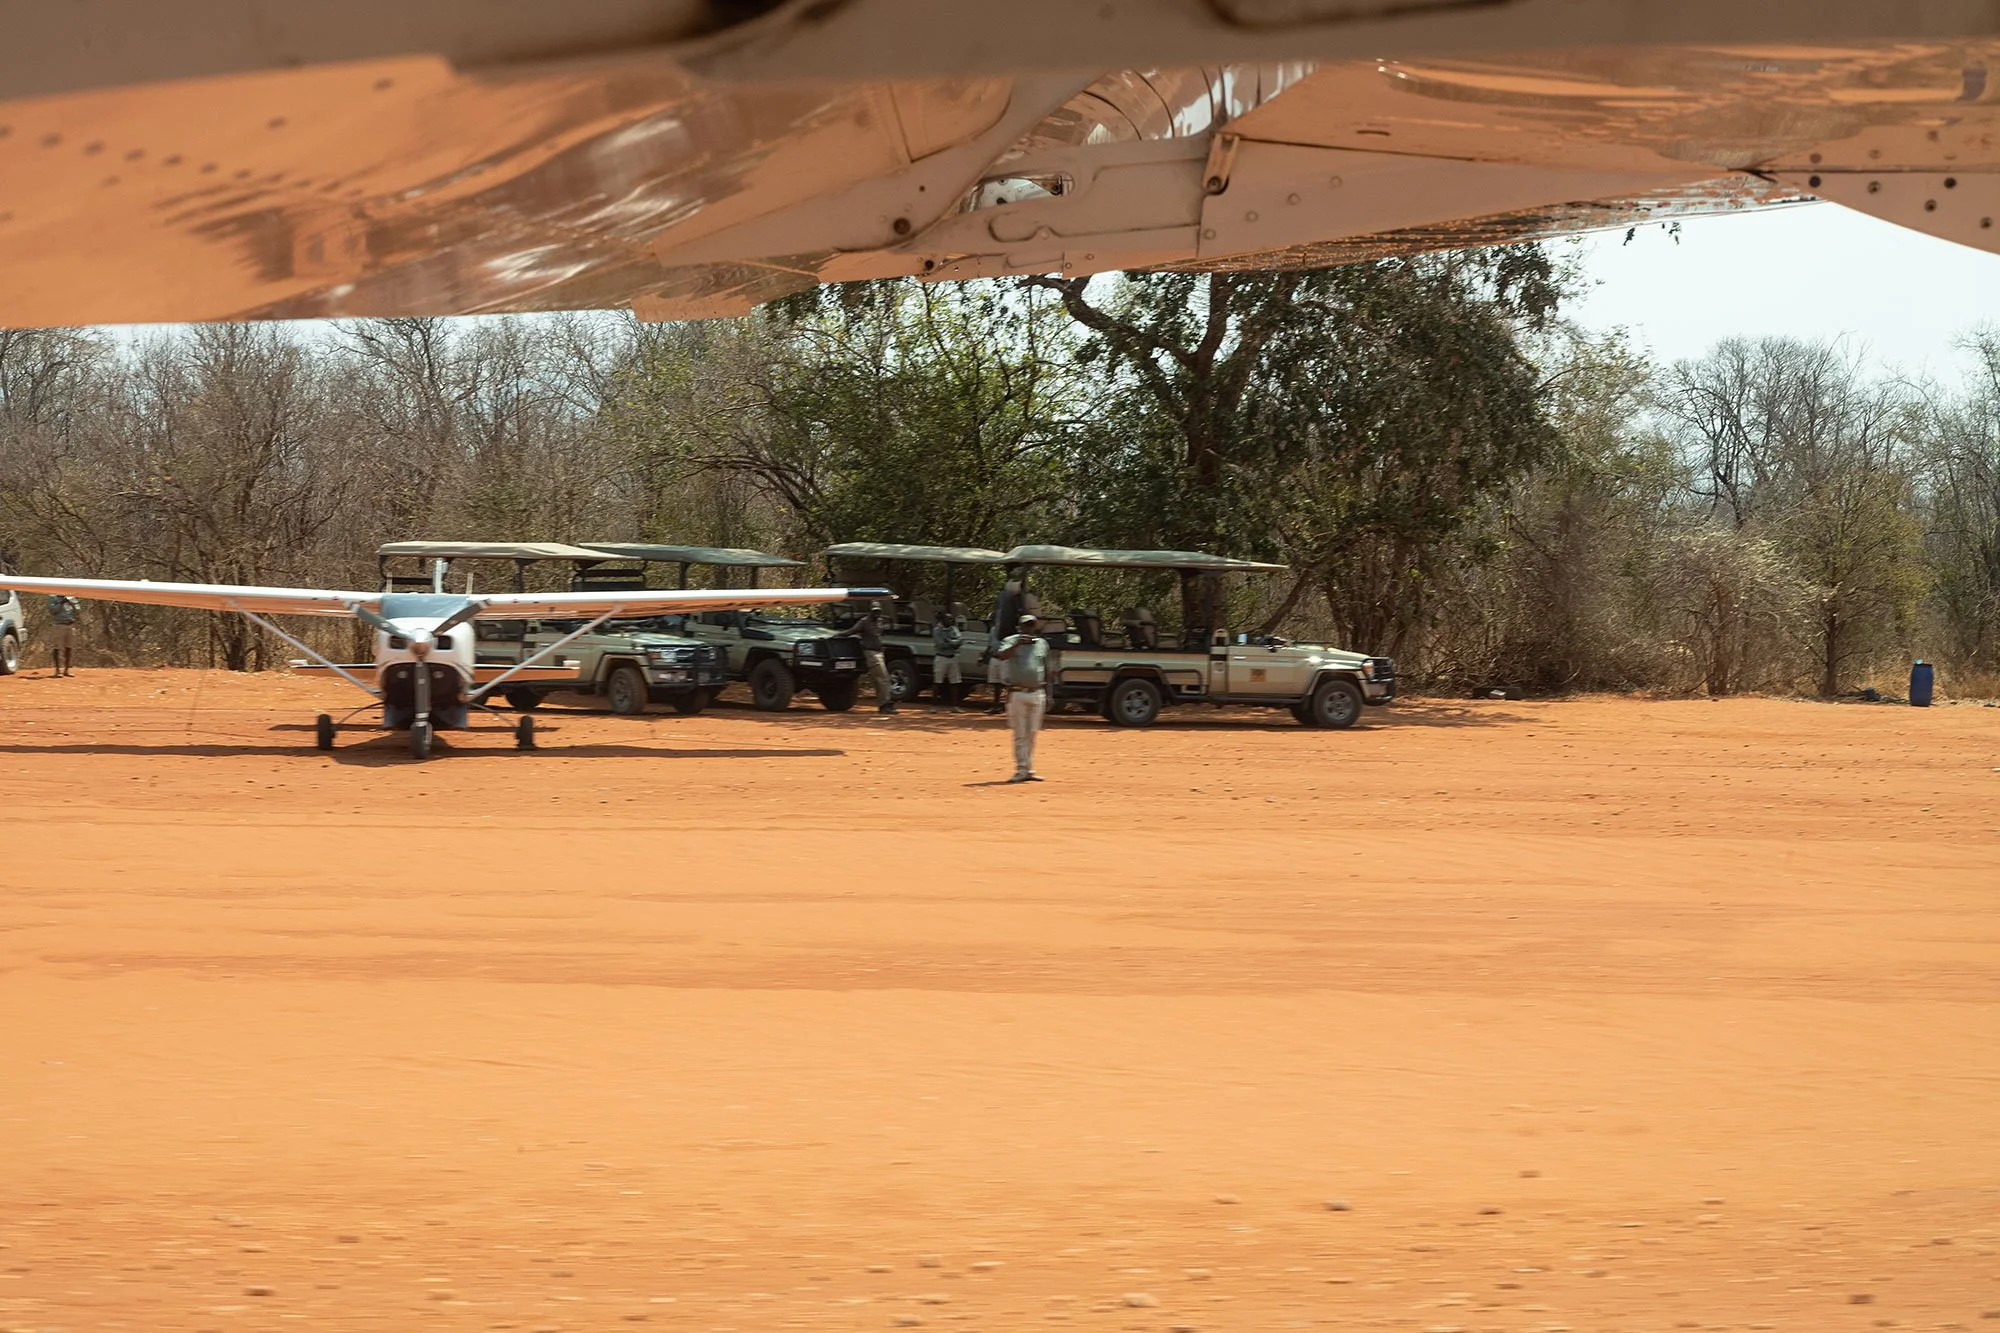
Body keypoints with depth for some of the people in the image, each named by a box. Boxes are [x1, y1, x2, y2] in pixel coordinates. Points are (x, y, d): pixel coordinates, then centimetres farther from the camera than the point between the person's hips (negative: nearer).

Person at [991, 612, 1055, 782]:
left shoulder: (1042, 644, 12)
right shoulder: (1011, 641, 0)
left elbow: (1048, 671, 15)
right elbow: (1001, 656, -20)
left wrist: (1048, 695, 11)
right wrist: (1017, 644, -29)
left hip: (1037, 694, 4)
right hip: (1017, 694, -4)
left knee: (1031, 734, 9)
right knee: (1020, 734, -4)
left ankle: (1029, 769, 15)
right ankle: (1021, 770, -3)